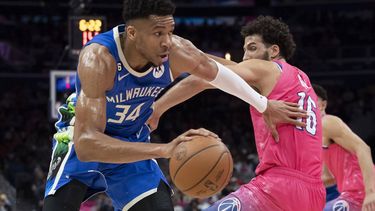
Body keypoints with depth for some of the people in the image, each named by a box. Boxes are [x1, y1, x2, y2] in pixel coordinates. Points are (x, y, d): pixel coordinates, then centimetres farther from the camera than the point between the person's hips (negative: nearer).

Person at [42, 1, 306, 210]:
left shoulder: (176, 51, -24)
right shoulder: (98, 58, -39)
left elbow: (214, 72, 2)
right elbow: (86, 145, -47)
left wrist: (264, 106, 12)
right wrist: (163, 150, -57)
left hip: (132, 144, 5)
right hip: (83, 140, -4)